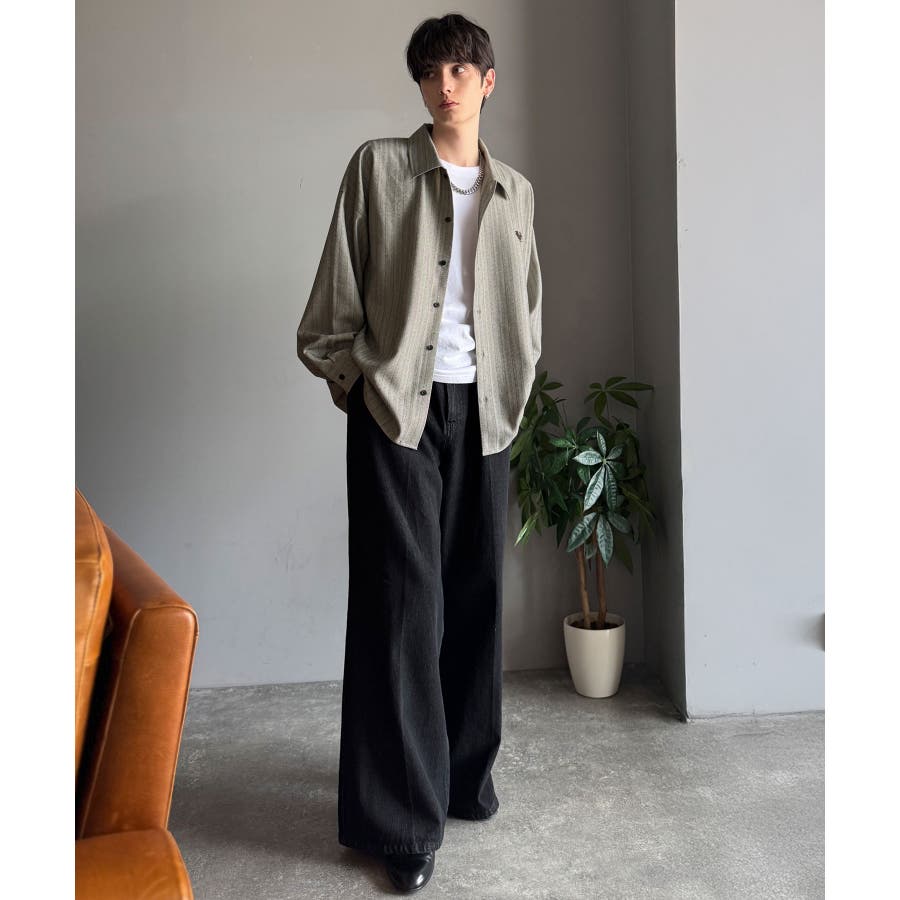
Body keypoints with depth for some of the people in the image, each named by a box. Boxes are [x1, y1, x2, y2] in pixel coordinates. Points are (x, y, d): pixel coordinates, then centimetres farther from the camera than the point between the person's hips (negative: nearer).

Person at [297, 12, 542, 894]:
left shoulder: (515, 191, 14)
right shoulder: (378, 166, 2)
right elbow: (337, 293, 2)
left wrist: (514, 384, 13)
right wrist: (350, 378, -1)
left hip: (481, 409, 4)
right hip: (396, 406, -4)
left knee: (475, 596, 8)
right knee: (404, 604, -5)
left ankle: (465, 771, 26)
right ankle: (405, 817, 4)